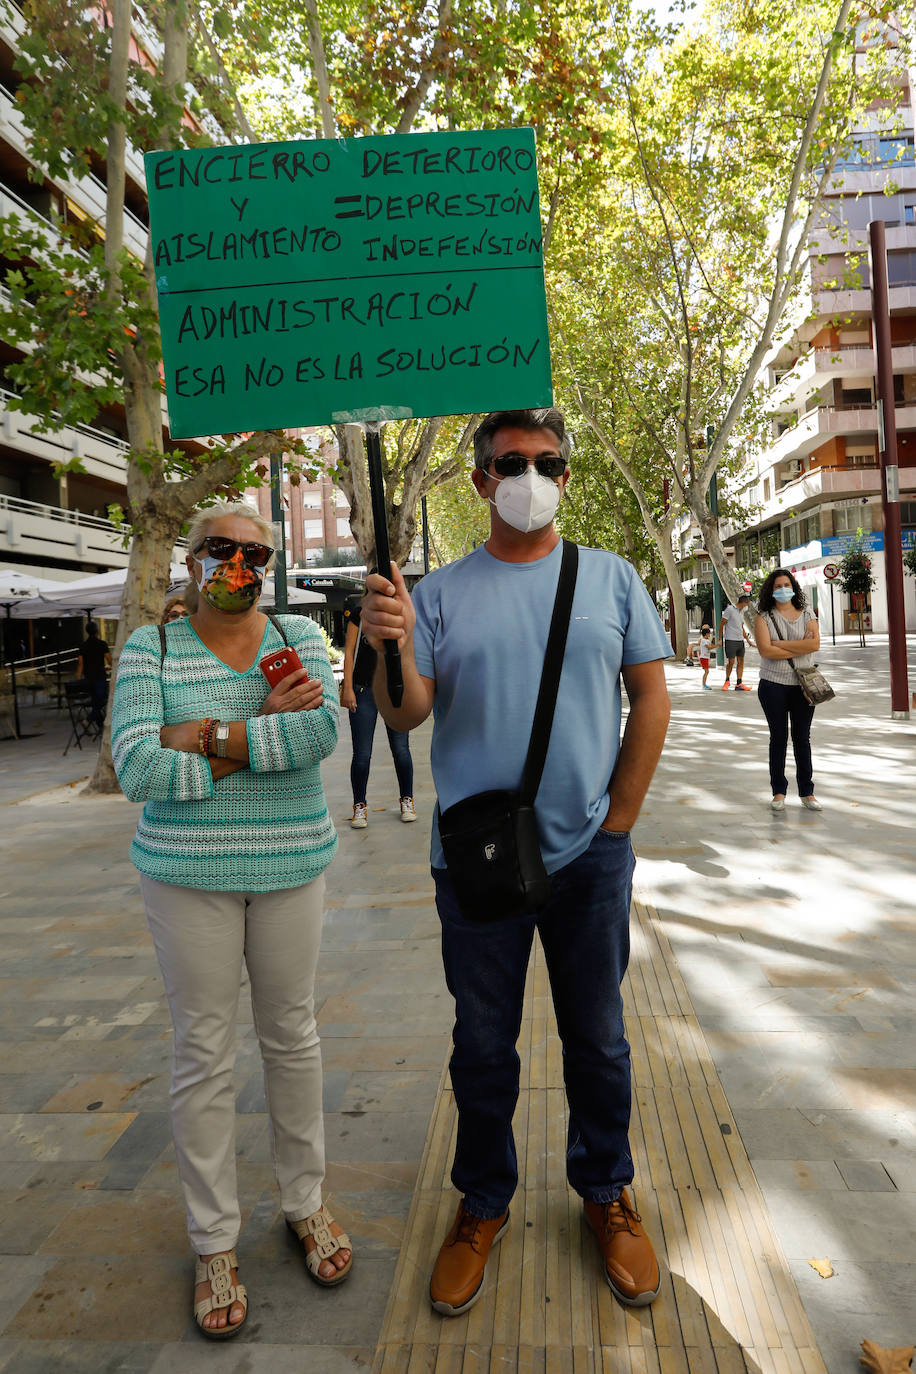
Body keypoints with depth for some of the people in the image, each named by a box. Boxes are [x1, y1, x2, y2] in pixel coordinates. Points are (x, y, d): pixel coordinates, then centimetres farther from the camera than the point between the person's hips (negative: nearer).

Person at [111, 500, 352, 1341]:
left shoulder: (299, 636, 0)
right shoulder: (151, 648, -2)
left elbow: (323, 731, -18)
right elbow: (137, 769, -16)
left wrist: (204, 734, -19)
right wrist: (266, 728, -16)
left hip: (290, 866, 1)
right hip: (188, 871, -1)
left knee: (292, 1034, 14)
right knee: (203, 1053, 8)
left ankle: (306, 1201, 36)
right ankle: (215, 1241, 28)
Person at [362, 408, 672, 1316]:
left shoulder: (611, 578, 2)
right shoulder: (440, 593, -1)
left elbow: (651, 697, 3)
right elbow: (407, 714, -7)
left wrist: (617, 820, -1)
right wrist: (390, 649, -28)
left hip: (589, 857, 1)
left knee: (597, 1039, 16)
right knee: (482, 1045, 14)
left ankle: (605, 1192, 40)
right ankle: (483, 1203, 37)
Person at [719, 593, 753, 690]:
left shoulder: (741, 612, 17)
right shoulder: (730, 609, -7)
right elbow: (721, 624, -8)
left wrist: (747, 639, 21)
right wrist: (720, 639, -10)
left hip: (740, 640, 8)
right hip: (731, 640, -8)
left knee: (741, 662, 4)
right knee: (731, 662, -6)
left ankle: (739, 684, 7)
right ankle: (727, 681, 13)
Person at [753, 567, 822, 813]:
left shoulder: (807, 615, 7)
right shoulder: (764, 618, 1)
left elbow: (815, 644, -11)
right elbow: (765, 650, -14)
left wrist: (781, 644, -13)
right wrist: (799, 647, -10)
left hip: (802, 684, 2)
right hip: (773, 685, -1)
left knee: (802, 738, 6)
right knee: (778, 738, 4)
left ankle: (807, 792, 13)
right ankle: (779, 792, 13)